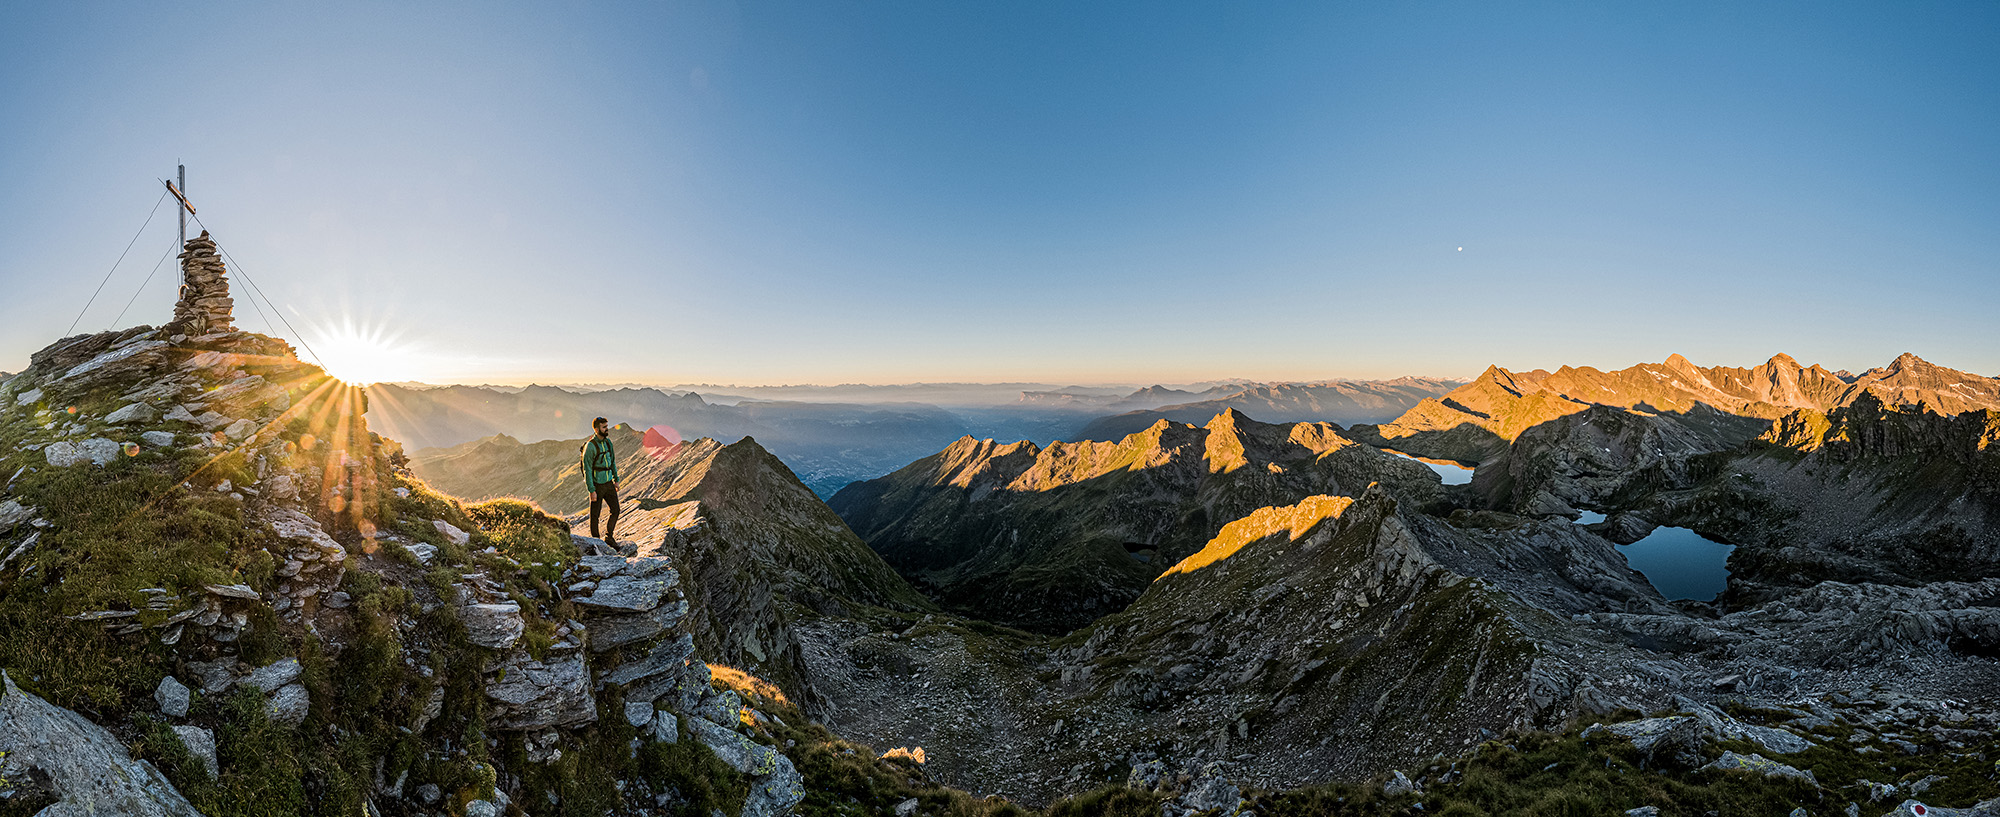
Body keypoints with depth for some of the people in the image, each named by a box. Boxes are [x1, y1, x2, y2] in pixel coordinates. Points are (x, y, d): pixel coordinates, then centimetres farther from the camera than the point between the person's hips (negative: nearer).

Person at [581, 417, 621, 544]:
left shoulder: (608, 442, 6)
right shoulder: (590, 446, -16)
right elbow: (587, 470, -15)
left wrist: (616, 480, 15)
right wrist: (591, 490, -17)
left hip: (609, 483, 6)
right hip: (597, 485, -6)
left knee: (616, 510, 4)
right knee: (595, 515, 5)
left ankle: (609, 537, 18)